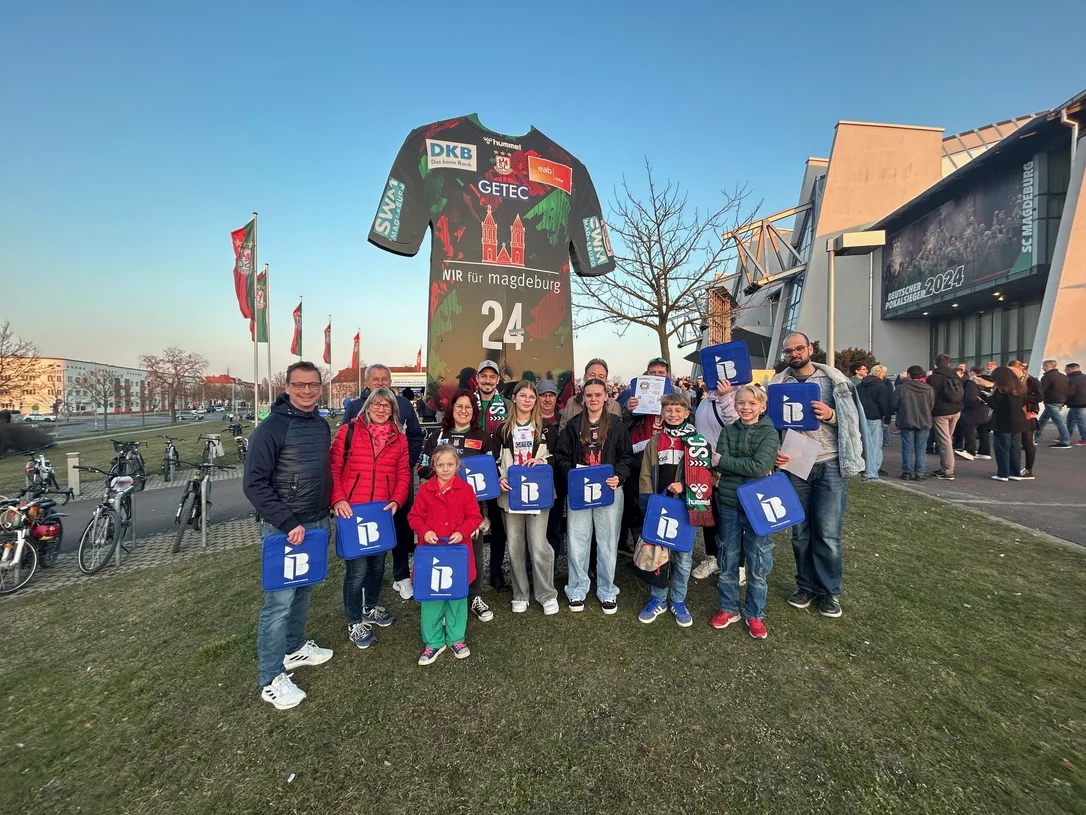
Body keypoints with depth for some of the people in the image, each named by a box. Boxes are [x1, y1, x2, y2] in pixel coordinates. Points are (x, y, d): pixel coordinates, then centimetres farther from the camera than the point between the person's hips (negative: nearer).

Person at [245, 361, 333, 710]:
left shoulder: (321, 425, 7)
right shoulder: (271, 427, -14)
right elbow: (254, 483, -17)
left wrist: (327, 508, 11)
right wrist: (287, 523, -21)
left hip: (318, 523, 7)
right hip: (284, 528, -7)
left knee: (304, 591, 19)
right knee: (279, 600, 1)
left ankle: (295, 648, 39)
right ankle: (271, 679, 16)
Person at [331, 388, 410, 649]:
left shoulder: (399, 438, 7)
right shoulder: (348, 431, -3)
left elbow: (403, 474, 6)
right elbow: (333, 468, -6)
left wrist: (396, 501, -7)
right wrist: (338, 499, -16)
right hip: (352, 510, -4)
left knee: (378, 563, 18)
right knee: (357, 566, 1)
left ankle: (370, 608, 41)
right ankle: (354, 622, 22)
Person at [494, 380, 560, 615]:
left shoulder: (546, 428, 4)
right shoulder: (503, 429, 7)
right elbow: (493, 459, 7)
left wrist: (543, 461, -14)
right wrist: (499, 478, -10)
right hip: (511, 493, 2)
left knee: (539, 546, -4)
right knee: (514, 546, 9)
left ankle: (547, 595, 15)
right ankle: (519, 595, 25)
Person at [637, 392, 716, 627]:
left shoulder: (697, 441, -1)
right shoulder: (655, 441, 6)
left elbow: (705, 473, -3)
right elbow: (646, 475, 5)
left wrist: (684, 486, -17)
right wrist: (649, 502, -5)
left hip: (686, 507, -1)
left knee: (683, 556, 10)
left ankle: (678, 601, 28)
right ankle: (658, 599, 27)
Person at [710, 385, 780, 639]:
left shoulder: (770, 433, -5)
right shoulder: (728, 431, 3)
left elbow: (759, 467, -19)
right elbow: (719, 465, -8)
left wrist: (723, 461, -14)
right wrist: (747, 468, -20)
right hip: (729, 503, 3)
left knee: (758, 562, 9)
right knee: (728, 559, 13)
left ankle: (754, 614, 28)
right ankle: (728, 608, 30)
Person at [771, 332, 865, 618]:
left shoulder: (833, 378, 2)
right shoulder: (777, 384, 5)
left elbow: (852, 419, 3)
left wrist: (831, 415, -17)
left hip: (830, 466, -1)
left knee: (827, 533, 2)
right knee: (800, 531, 10)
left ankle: (829, 591, 20)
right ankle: (806, 584, 27)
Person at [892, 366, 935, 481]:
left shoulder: (901, 388, -10)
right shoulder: (928, 389, -3)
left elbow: (894, 405, -7)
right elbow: (932, 405, 3)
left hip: (906, 422, -2)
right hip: (924, 422, 2)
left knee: (908, 448, 5)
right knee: (921, 448, 8)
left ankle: (907, 472, 7)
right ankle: (919, 473, 9)